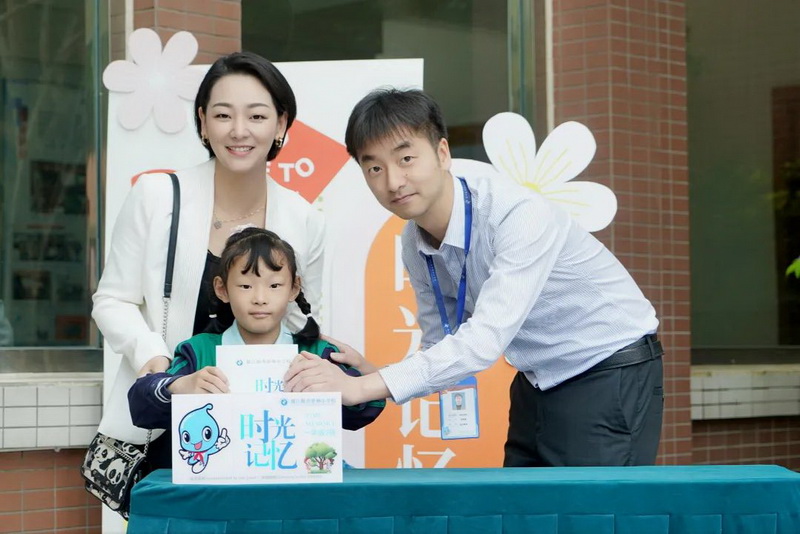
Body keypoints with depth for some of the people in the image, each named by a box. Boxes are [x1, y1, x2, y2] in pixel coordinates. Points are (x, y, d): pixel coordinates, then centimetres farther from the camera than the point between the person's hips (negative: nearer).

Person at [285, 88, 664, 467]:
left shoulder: (519, 215, -29)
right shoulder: (415, 244, -5)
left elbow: (486, 339, -39)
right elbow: (442, 349, 2)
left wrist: (362, 387, -42)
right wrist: (371, 374, -18)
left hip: (611, 374, -6)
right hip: (537, 383, 7)